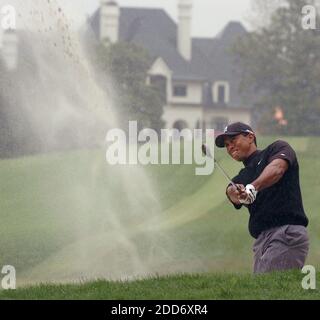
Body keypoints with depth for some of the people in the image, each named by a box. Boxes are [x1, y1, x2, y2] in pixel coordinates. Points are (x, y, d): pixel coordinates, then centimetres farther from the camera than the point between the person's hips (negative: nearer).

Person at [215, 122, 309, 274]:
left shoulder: (277, 148, 10)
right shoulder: (239, 180, 24)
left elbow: (277, 168, -13)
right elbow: (234, 196, 0)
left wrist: (253, 187, -31)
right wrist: (236, 193, -26)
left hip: (287, 233, -7)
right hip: (261, 242, 7)